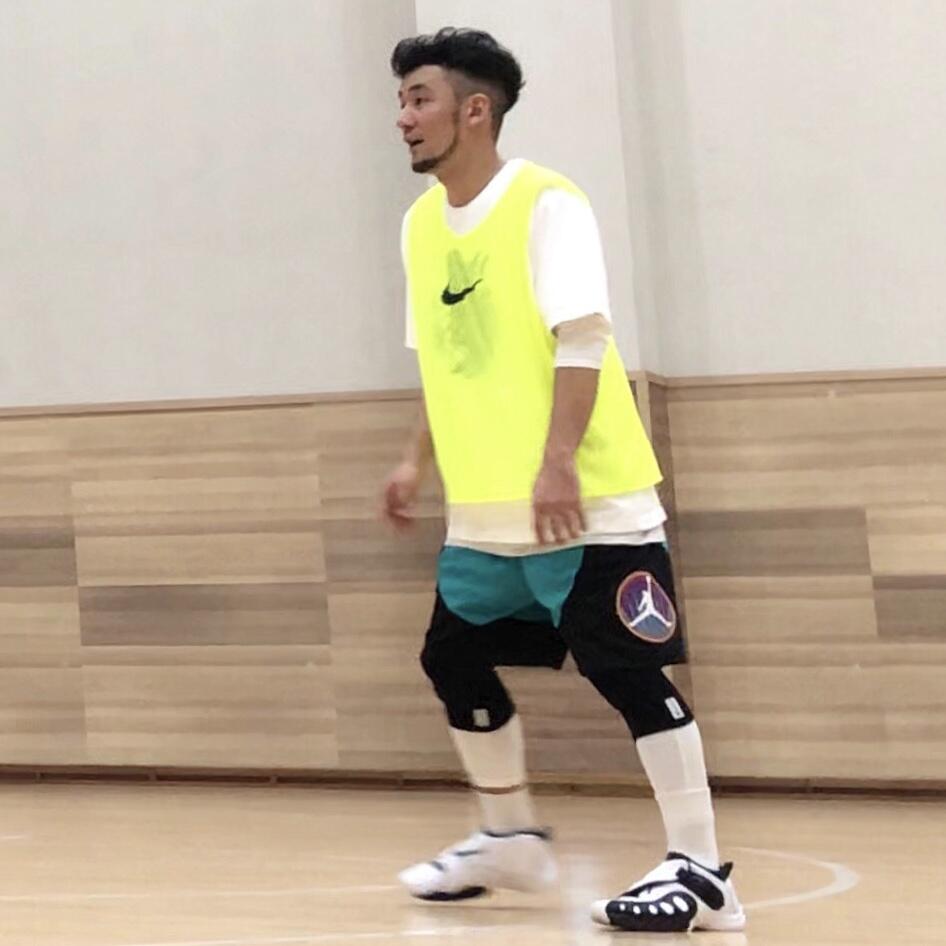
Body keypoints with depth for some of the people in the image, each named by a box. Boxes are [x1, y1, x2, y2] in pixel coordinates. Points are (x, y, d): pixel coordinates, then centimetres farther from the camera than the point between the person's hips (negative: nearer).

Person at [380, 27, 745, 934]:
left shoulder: (546, 204, -11)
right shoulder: (421, 225, 11)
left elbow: (581, 341, -18)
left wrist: (557, 465, -26)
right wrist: (420, 460, 14)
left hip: (585, 500, -8)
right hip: (483, 510, 8)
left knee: (628, 672, -9)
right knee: (455, 660, 14)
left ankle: (701, 871, -5)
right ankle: (512, 839, 31)